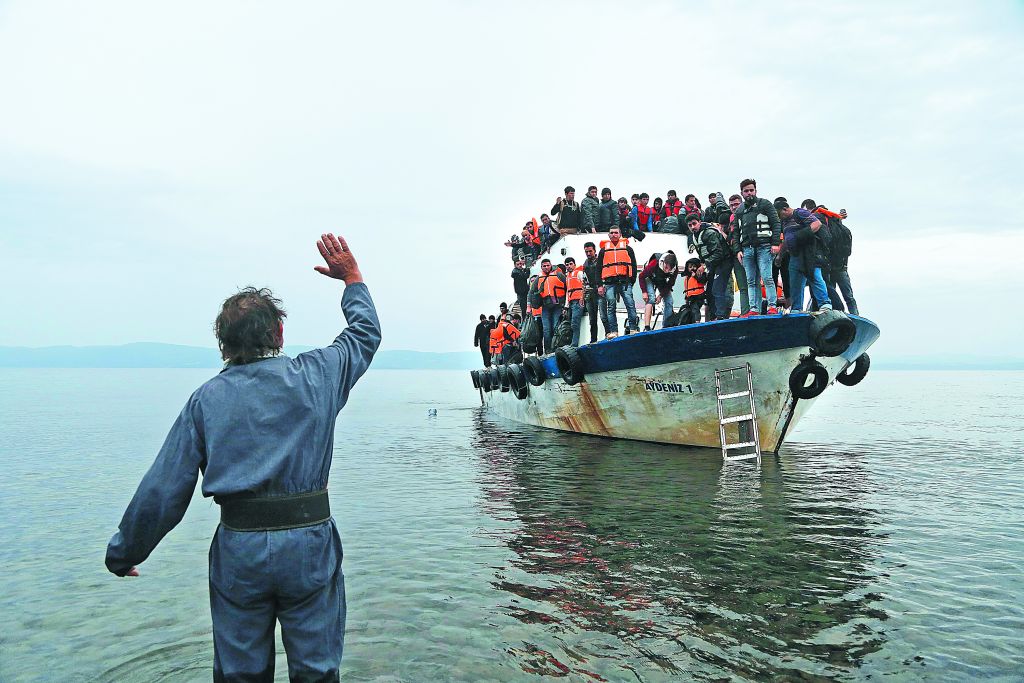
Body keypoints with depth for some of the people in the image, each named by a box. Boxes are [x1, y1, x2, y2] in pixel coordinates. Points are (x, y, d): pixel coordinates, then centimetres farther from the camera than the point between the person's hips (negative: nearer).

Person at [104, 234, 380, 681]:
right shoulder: (315, 375, -2)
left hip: (237, 550, 1)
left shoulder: (207, 398, 0)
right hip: (309, 544, -1)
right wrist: (353, 279, 27)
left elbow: (162, 490, -1)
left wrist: (123, 553, 11)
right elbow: (365, 333, 15)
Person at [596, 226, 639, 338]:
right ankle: (613, 331, -1)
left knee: (630, 304, -10)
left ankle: (634, 329, -6)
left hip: (625, 281, -1)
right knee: (611, 307, -3)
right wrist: (599, 285, 5)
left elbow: (633, 265, 13)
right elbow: (599, 268, 15)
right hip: (609, 283, 1)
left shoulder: (627, 248, 15)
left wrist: (632, 281, 3)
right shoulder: (603, 250, 17)